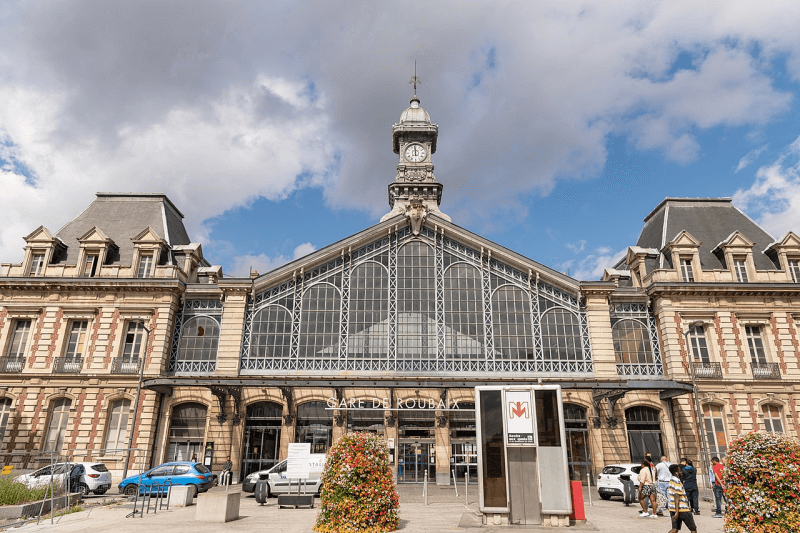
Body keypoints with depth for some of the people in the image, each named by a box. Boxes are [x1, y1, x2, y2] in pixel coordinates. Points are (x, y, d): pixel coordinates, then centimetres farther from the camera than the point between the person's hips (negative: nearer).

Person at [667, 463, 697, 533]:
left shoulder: (671, 480, 14)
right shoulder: (677, 483, -16)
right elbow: (677, 498, -22)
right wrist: (677, 512, -24)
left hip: (673, 509, 8)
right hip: (682, 509, -8)